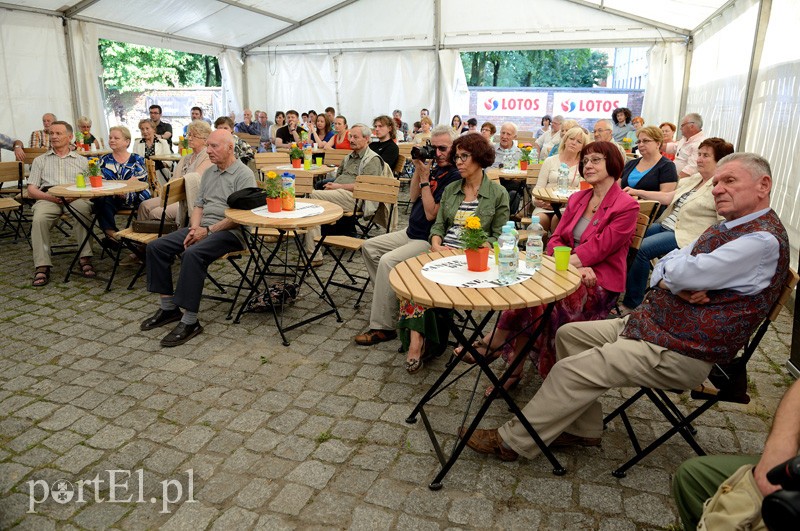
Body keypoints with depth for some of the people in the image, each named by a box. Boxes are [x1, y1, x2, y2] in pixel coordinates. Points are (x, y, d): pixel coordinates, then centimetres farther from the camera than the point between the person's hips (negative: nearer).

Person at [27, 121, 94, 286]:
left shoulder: (82, 161, 25)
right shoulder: (40, 160, 25)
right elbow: (31, 191, 16)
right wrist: (47, 196, -6)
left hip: (76, 198, -1)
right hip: (48, 198, 1)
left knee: (84, 212, -37)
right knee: (39, 219, -33)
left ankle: (85, 259, -34)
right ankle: (42, 266, -30)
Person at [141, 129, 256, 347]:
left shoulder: (243, 174, -8)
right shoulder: (209, 173, 18)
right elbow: (199, 206, 20)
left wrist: (208, 230, -17)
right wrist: (194, 228, -1)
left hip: (229, 231, -9)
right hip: (202, 227, 9)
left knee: (193, 253, -34)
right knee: (156, 247, -4)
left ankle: (190, 321, -26)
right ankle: (168, 307, 3)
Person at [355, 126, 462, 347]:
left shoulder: (455, 177, -17)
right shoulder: (435, 167, 9)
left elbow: (431, 213, -21)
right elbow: (413, 197, 10)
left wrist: (424, 178, -18)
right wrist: (418, 170, -2)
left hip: (428, 240, -10)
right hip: (411, 233, 10)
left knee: (388, 261, -28)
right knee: (369, 247, 12)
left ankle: (383, 327, -19)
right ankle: (391, 298, 16)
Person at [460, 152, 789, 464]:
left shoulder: (764, 240, -17)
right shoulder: (725, 228, 16)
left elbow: (681, 273, -24)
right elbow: (660, 271, 10)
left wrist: (672, 270, -1)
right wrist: (679, 283, -12)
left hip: (681, 353, -10)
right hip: (651, 322, 10)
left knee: (574, 369, -17)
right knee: (569, 334, 7)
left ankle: (514, 442, -1)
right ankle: (584, 429, 15)